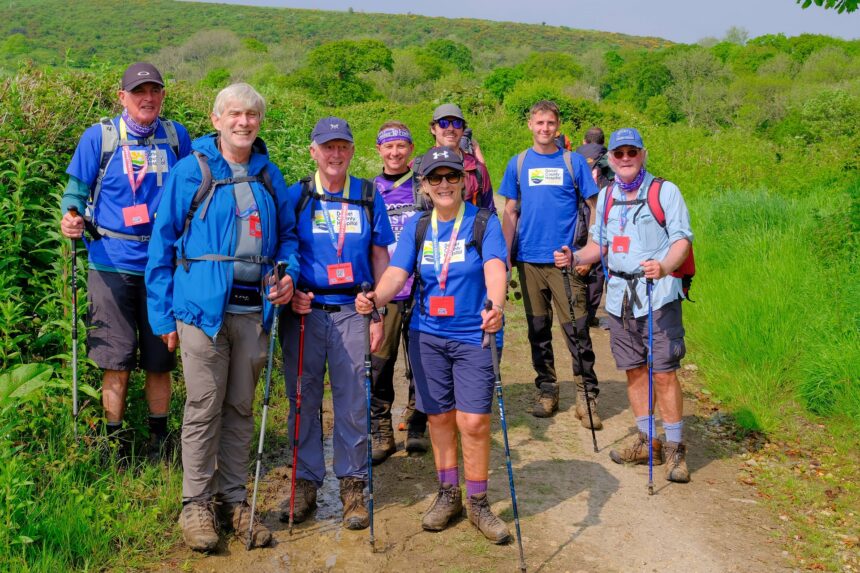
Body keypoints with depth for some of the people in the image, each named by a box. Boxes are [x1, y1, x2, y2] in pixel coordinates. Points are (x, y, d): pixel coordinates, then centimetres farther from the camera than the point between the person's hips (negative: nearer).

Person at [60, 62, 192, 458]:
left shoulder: (177, 137, 6)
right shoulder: (99, 137, 0)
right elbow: (76, 192, 3)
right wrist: (71, 218, -18)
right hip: (112, 264, -1)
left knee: (160, 360, 8)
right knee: (116, 362, 0)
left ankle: (159, 442, 23)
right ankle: (115, 446, 14)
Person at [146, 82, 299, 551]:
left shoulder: (269, 176, 11)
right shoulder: (190, 172, 0)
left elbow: (287, 235, 19)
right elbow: (163, 244, 0)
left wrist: (289, 274, -3)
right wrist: (163, 315, -4)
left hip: (255, 311, 4)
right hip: (203, 308, -3)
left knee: (241, 408, 11)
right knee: (203, 409, 1)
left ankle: (233, 500, 23)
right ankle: (196, 504, 15)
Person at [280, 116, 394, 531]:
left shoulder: (368, 197, 8)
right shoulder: (296, 196, 5)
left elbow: (379, 256, 9)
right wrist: (289, 292, -10)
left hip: (352, 311, 0)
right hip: (304, 311, 0)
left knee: (353, 403, 3)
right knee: (303, 400, 6)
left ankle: (353, 486, 16)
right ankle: (306, 484, 19)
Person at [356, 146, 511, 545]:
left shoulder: (484, 222, -5)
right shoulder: (416, 227, 5)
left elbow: (495, 267, -21)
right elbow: (397, 273, -6)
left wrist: (496, 305, -41)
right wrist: (375, 298, -28)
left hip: (474, 336, -3)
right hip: (427, 335, 3)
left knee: (474, 421, -5)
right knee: (439, 417, 11)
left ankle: (477, 502, 13)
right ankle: (448, 494, 29)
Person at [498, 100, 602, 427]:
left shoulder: (573, 162, 3)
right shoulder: (518, 164, 8)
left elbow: (594, 207, 4)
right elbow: (510, 212, 10)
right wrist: (505, 255, 3)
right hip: (529, 259, 2)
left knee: (576, 330, -5)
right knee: (538, 329, 10)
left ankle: (587, 395, 3)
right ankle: (546, 391, 21)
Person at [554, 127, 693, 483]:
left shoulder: (665, 191, -2)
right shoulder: (606, 196, 14)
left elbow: (682, 239, -10)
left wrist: (664, 267, -30)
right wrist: (575, 257, 1)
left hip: (659, 295, -5)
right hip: (619, 295, 5)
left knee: (664, 372, -5)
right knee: (633, 370, 11)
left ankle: (674, 448, 6)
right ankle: (647, 442, 23)